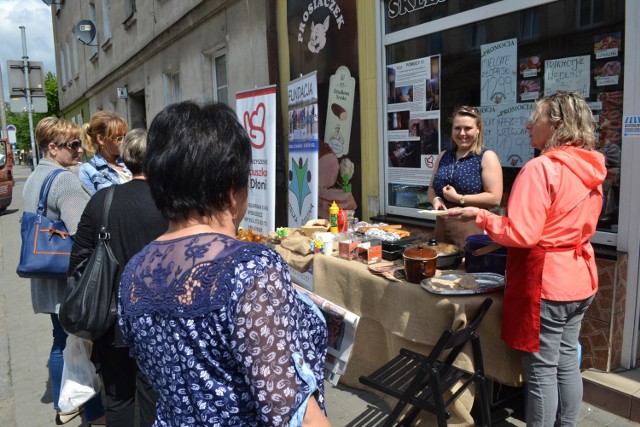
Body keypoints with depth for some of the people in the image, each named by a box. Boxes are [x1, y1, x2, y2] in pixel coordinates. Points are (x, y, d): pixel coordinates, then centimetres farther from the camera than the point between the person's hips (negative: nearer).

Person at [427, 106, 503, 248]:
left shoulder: (487, 157, -4)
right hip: (442, 226, 5)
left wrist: (458, 198, -15)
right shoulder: (443, 156, 12)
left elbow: (495, 198, -13)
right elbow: (431, 189, 18)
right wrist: (435, 200, -5)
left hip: (472, 227, -5)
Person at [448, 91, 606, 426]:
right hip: (580, 278, 9)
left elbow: (520, 234, -23)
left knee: (541, 370, 5)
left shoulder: (541, 168, -19)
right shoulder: (591, 167, 6)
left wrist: (480, 216, -11)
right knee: (567, 362, 19)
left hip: (545, 282, -8)